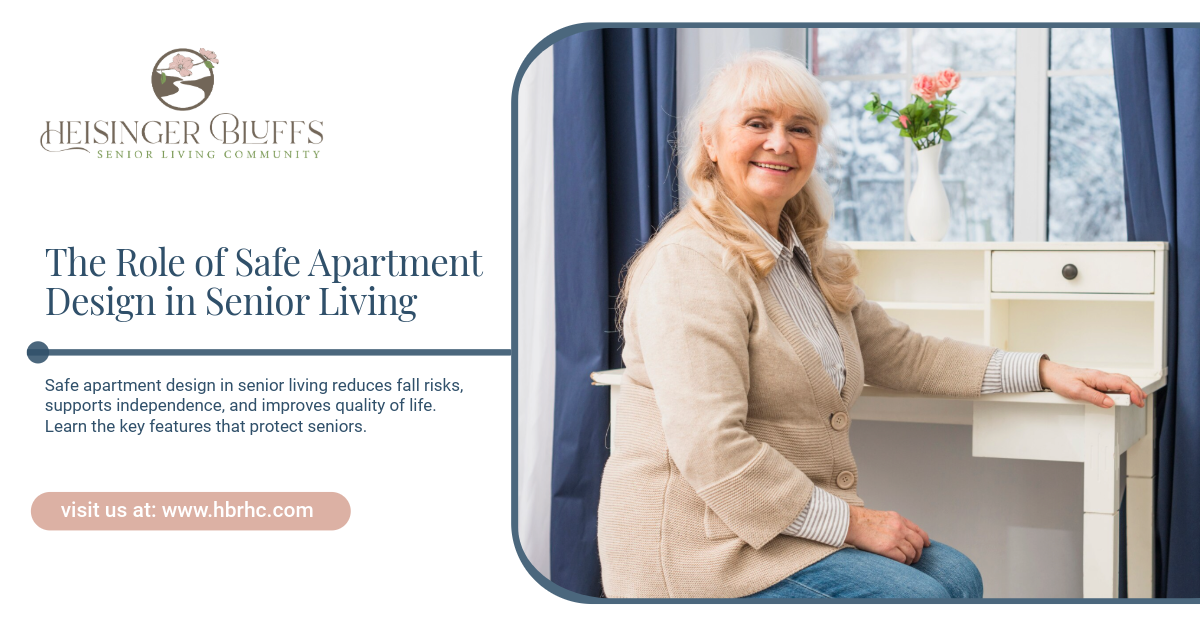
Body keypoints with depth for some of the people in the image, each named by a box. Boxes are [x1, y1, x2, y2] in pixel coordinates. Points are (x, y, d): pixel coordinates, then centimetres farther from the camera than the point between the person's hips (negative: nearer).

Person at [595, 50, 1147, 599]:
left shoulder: (809, 261, 15)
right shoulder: (692, 264, -16)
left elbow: (900, 353, 22)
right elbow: (708, 447, -24)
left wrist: (1043, 372, 14)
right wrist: (850, 521, -19)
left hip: (794, 523, 9)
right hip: (699, 544, -9)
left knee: (956, 575, -6)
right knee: (922, 597, -18)